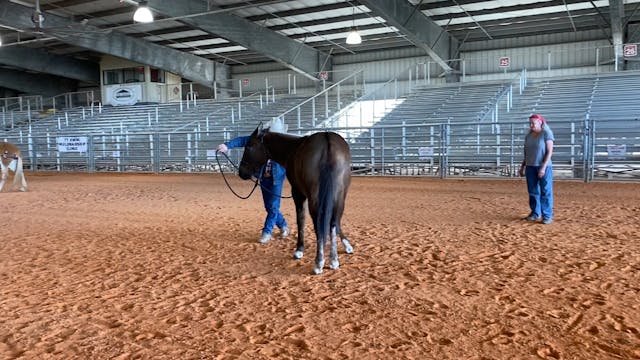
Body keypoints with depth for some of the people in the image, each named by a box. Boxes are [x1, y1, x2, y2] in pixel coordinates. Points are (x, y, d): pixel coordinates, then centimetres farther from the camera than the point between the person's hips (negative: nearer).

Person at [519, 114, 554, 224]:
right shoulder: (528, 136, 10)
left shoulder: (546, 133, -8)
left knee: (545, 191, -1)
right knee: (533, 191, 11)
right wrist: (523, 167, 14)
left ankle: (547, 215, 6)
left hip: (544, 167, -6)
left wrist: (543, 167, -19)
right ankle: (535, 213, 23)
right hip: (530, 167, 6)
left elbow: (550, 151, -12)